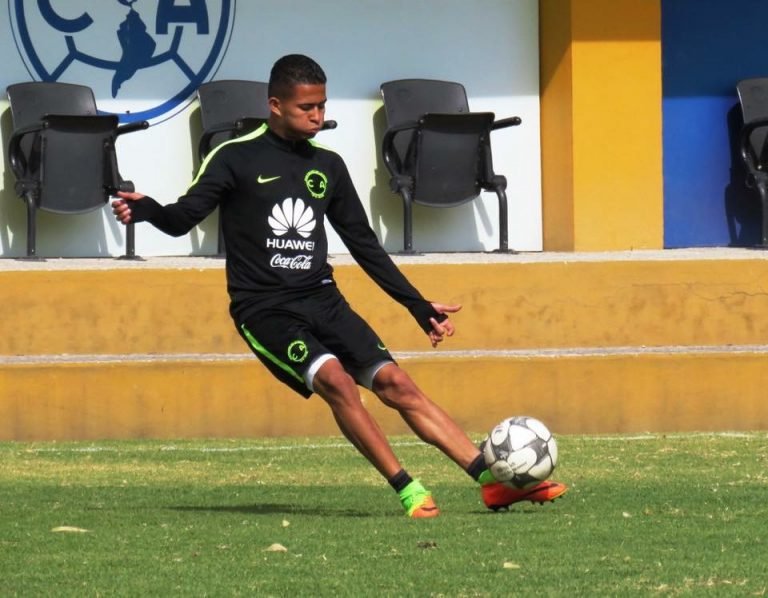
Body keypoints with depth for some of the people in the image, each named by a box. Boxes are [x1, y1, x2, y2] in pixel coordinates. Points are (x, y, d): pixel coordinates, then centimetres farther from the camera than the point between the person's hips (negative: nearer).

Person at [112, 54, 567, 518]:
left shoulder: (328, 166, 11)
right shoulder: (236, 159, -4)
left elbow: (363, 243, 18)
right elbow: (184, 217, -10)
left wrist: (419, 306, 16)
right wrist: (147, 210, -34)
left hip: (322, 300, 5)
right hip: (264, 308, -5)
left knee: (395, 383, -7)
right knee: (335, 379, -28)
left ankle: (495, 481, -10)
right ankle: (407, 490, -24)